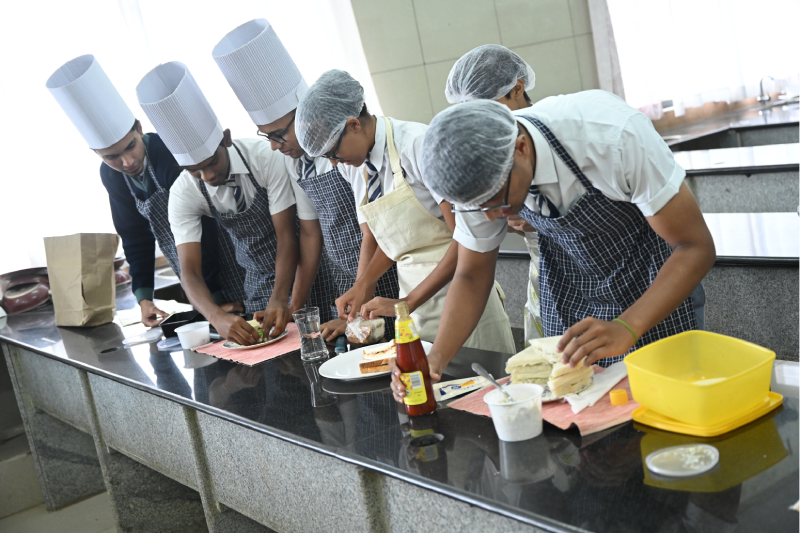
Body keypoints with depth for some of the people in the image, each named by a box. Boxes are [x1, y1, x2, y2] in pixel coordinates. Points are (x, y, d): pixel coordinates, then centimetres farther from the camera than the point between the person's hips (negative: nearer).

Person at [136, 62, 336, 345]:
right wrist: (217, 317, -40)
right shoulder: (183, 194, -16)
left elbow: (287, 236, -22)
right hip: (257, 283, 3)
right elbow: (190, 271, -20)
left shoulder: (264, 157, -25)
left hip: (302, 269, -2)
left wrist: (279, 299, -35)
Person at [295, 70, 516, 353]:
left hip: (456, 282, -5)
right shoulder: (350, 167, 5)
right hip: (412, 290, 6)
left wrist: (408, 303, -19)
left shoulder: (417, 144, -16)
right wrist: (361, 287, -4)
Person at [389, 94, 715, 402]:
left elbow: (696, 248, -31)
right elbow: (471, 275, -7)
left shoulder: (614, 135, -37)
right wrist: (437, 357, -23)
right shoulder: (479, 178, -22)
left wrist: (627, 328, -45)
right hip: (568, 283, 4)